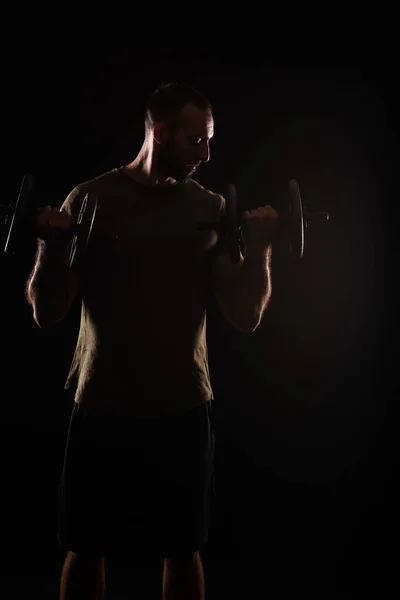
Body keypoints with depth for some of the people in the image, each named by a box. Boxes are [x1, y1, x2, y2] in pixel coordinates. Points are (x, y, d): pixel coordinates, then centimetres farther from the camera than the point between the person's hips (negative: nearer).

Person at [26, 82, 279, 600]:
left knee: (183, 549, 13)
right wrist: (50, 245, -20)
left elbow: (245, 317, 1)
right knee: (86, 548, 11)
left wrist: (258, 248, -12)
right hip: (102, 407, -1)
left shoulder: (211, 209, 3)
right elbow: (47, 314, -4)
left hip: (182, 409, 2)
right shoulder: (92, 198, -2)